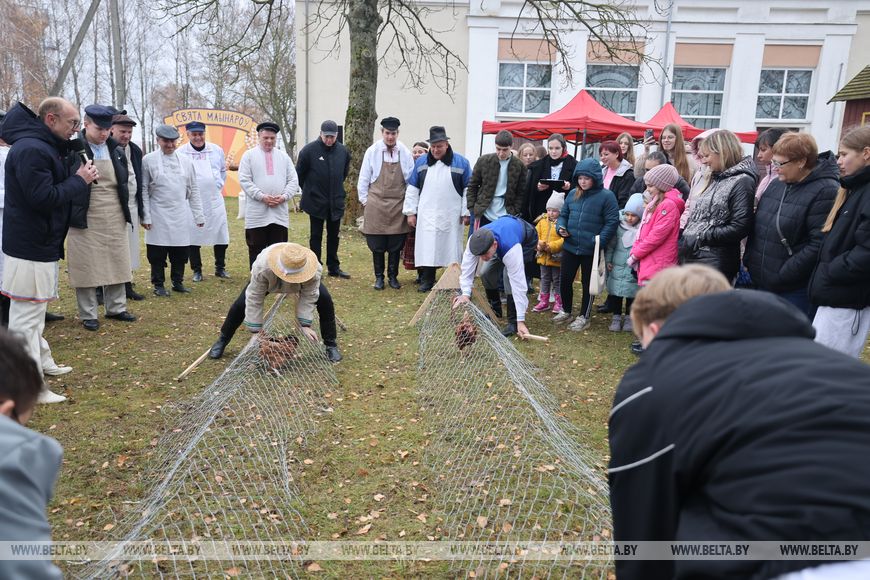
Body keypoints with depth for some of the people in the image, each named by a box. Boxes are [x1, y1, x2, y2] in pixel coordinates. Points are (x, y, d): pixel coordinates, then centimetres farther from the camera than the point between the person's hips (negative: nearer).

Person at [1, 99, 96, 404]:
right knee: (27, 315, -4)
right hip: (29, 246, -11)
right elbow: (44, 198, -25)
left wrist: (79, 176, 0)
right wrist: (79, 180, -15)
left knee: (33, 311, 21)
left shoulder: (45, 147, 13)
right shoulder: (30, 149, -20)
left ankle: (42, 363, 36)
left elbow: (56, 187, 15)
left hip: (39, 244, 11)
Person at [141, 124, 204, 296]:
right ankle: (158, 285, 14)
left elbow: (193, 190, 12)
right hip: (158, 215, -3)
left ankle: (178, 282, 21)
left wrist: (198, 214, 8)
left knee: (180, 251, 6)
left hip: (181, 216, 3)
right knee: (157, 253, 2)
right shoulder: (148, 160, -1)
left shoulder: (185, 161, 9)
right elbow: (144, 190, -2)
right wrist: (145, 216, -7)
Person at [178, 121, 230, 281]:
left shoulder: (217, 150, 5)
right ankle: (197, 270, 17)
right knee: (193, 237, 3)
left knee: (220, 235, 6)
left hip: (215, 200, 3)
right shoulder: (180, 152, -5)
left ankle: (220, 268, 21)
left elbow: (223, 170, 19)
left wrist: (218, 186, 11)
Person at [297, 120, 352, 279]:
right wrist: (308, 190, 7)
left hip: (336, 201, 4)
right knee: (316, 236, 5)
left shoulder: (343, 151, 0)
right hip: (316, 201, -3)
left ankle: (333, 267, 22)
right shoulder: (309, 150, -11)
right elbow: (300, 173, -1)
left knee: (333, 235, 12)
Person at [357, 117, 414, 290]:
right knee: (377, 244, 5)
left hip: (398, 205, 1)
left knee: (396, 245, 7)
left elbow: (411, 179, 6)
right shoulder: (372, 152, -3)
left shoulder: (405, 153, -1)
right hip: (376, 204, -1)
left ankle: (393, 277, 21)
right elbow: (363, 179, 3)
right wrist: (364, 201, 2)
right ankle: (379, 277, 19)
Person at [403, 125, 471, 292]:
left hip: (451, 216, -2)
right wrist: (410, 212, 5)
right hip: (427, 216, 2)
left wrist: (466, 213, -1)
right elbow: (412, 189, 9)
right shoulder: (421, 162, 7)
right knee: (427, 248, 3)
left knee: (451, 247, 4)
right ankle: (427, 280, 13)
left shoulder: (461, 163, -1)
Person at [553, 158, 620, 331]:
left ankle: (583, 317, 25)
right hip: (570, 247, 5)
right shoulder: (572, 194, 5)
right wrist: (561, 226, -5)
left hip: (591, 250, -4)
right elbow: (563, 214, 15)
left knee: (588, 283, 10)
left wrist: (599, 242, -21)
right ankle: (566, 312, 32)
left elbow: (611, 222, -13)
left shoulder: (606, 196, -10)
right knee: (565, 280, 12)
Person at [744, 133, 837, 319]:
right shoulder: (777, 184, 9)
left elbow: (818, 245, -21)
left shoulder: (825, 192, -15)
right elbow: (758, 226, 17)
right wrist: (749, 261, 7)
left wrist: (782, 276, -19)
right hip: (762, 282, 8)